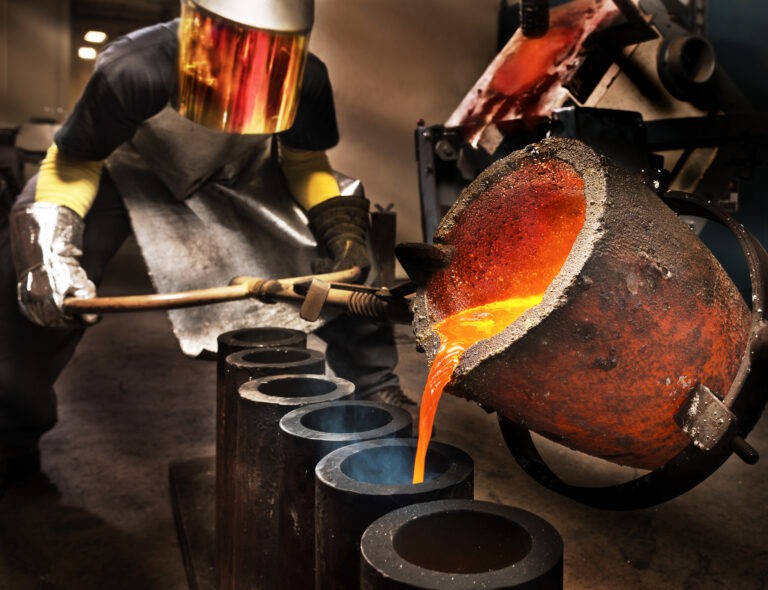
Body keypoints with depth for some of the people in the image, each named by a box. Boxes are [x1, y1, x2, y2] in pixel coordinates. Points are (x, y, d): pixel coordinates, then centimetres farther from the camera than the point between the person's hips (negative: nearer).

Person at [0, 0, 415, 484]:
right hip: (129, 167, -1)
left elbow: (306, 161, -10)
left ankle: (375, 389, 12)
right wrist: (49, 251, -38)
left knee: (347, 258, -11)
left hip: (242, 173, 2)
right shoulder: (134, 70, -39)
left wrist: (342, 231, -24)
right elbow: (73, 163, -23)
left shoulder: (307, 80, -30)